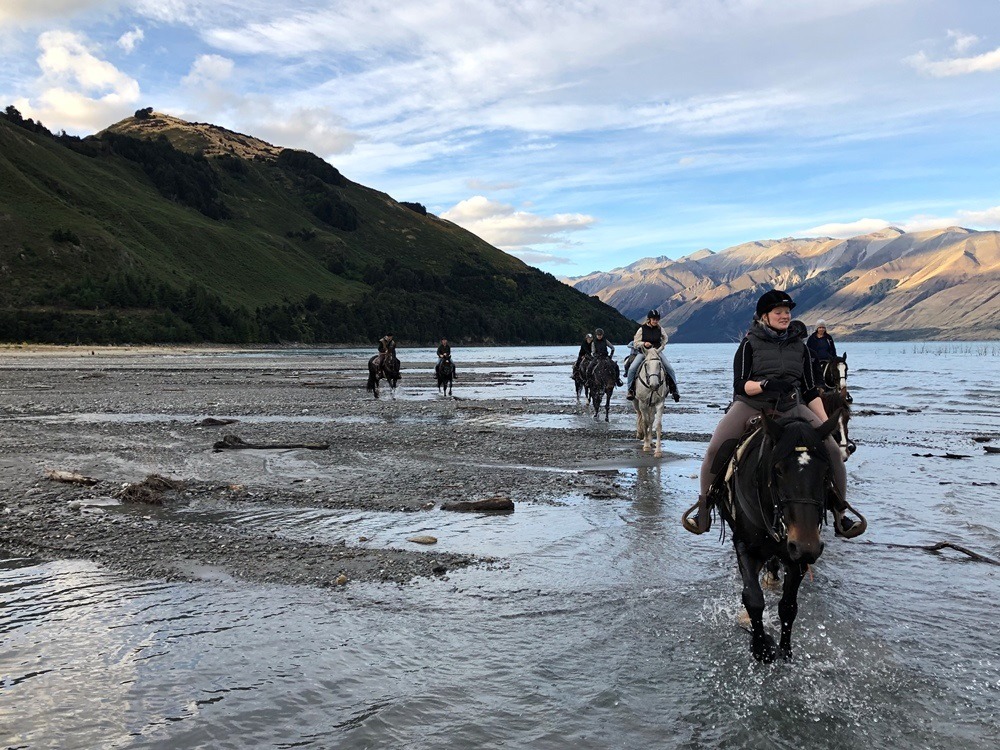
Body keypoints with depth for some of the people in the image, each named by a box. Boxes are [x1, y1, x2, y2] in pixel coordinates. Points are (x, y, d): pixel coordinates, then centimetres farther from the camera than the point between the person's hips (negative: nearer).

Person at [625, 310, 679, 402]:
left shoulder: (660, 329, 0)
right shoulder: (642, 329, -7)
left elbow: (665, 339, 14)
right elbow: (635, 343, -3)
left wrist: (659, 349, -1)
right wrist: (644, 343, -22)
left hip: (657, 352, 2)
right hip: (643, 352, -2)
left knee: (670, 369, -13)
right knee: (631, 369, -22)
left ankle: (674, 389, 1)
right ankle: (630, 389, -7)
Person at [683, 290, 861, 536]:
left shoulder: (799, 346, 14)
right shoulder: (750, 344, 3)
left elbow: (810, 390, 17)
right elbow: (740, 385, -4)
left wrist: (827, 424, 11)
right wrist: (766, 384, -22)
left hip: (791, 408, 3)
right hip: (750, 405, -3)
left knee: (832, 450, -13)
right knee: (715, 450, -23)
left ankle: (840, 511, 6)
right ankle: (704, 510, -6)